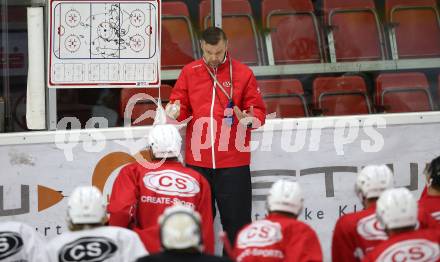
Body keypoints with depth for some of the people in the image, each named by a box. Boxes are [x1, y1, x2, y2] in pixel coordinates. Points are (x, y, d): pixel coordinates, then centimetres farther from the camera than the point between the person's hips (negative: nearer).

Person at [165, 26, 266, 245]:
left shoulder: (243, 73, 1)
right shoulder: (189, 72, 7)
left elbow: (258, 111, 3)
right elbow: (181, 108, 11)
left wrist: (250, 119, -19)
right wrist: (175, 110, -12)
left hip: (233, 163, -2)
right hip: (197, 162, 2)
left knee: (236, 222, 1)